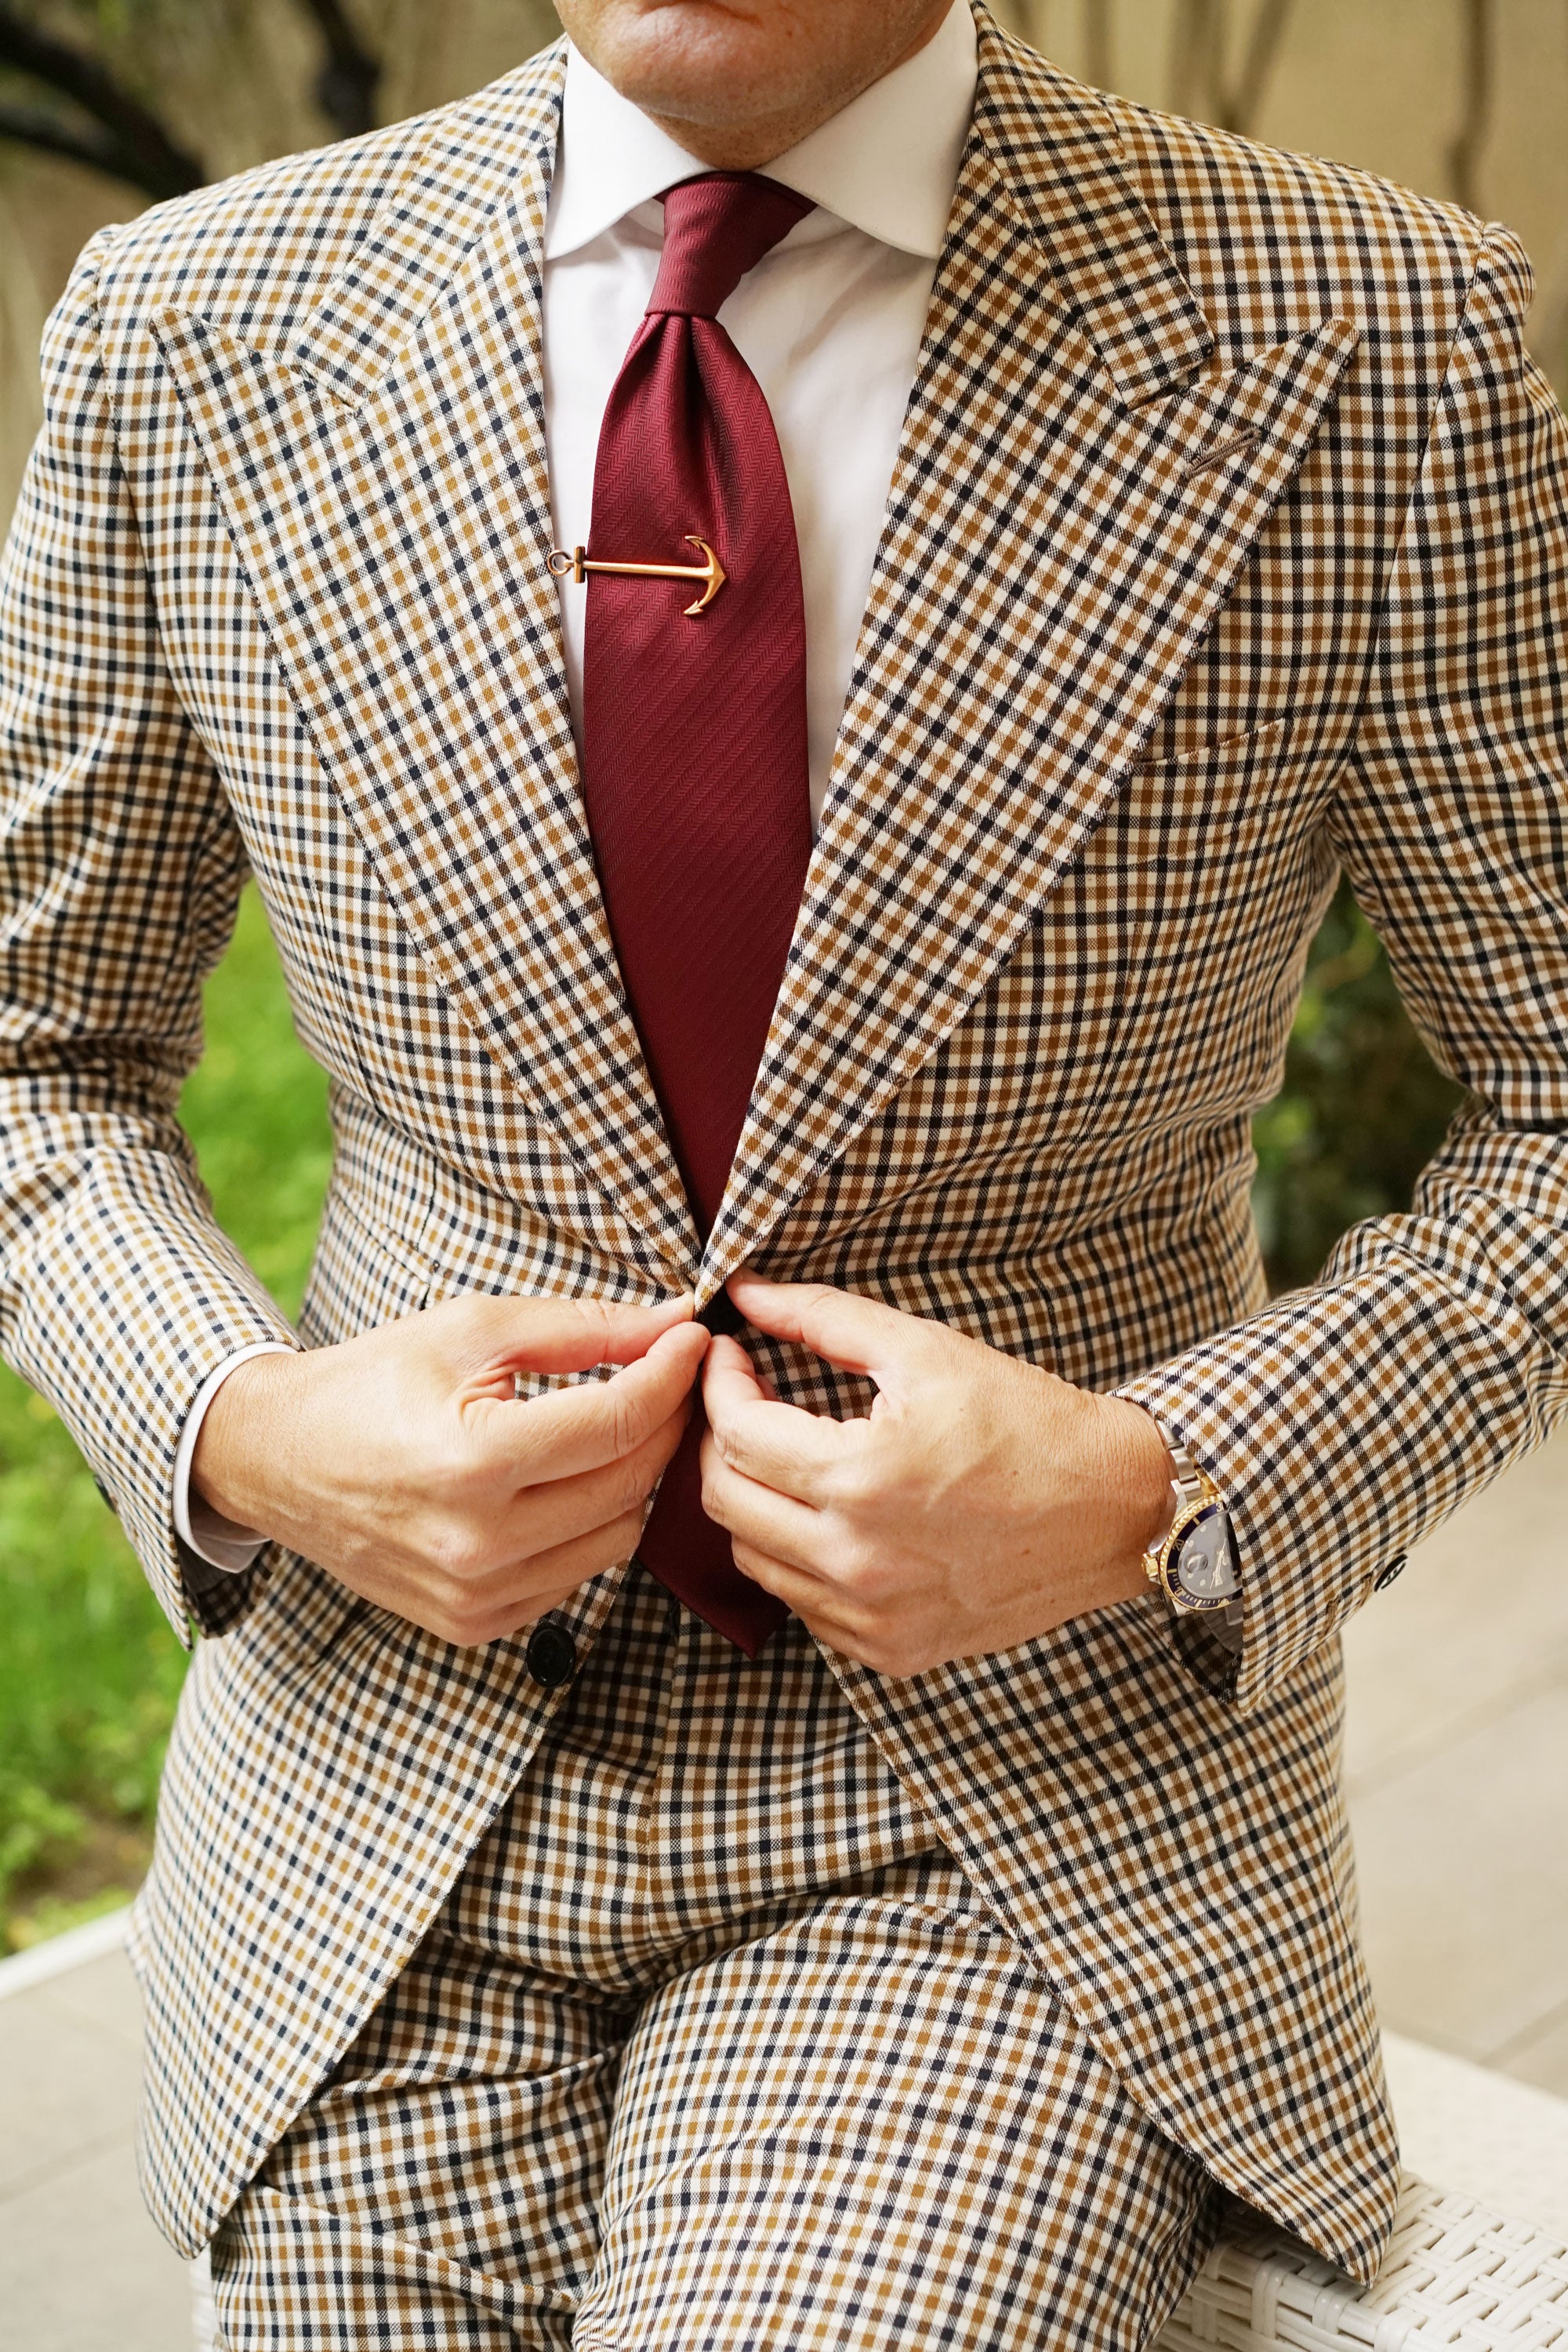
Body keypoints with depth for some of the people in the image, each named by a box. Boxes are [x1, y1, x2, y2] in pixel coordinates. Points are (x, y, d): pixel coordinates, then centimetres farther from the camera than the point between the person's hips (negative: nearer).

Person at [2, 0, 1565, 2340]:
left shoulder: (1367, 353, -10)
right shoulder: (190, 331, -3)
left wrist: (1152, 1498, -17)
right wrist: (244, 1430, -12)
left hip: (1026, 1788, -1)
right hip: (399, 1762, 2)